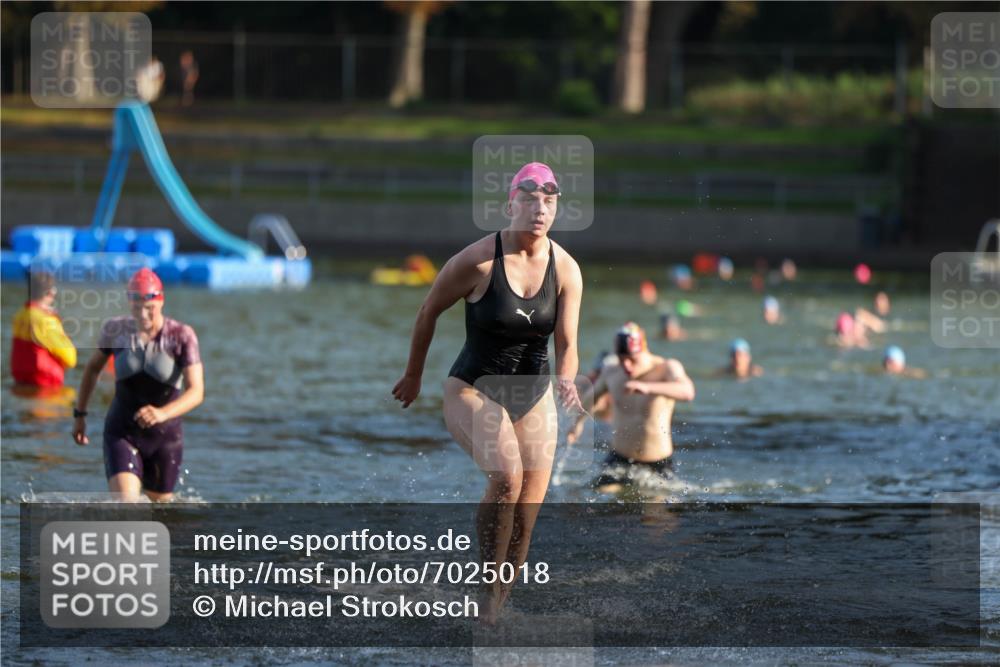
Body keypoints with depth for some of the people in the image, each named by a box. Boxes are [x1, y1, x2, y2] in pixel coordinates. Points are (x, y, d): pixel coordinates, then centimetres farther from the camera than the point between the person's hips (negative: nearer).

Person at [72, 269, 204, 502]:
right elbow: (93, 367, 14)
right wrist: (80, 414, 15)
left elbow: (196, 391, -22)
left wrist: (163, 413, -40)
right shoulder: (115, 330, -6)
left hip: (165, 436, 0)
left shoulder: (181, 335, -13)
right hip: (121, 433, 0)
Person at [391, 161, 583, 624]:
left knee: (525, 523, 2)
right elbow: (429, 311, -2)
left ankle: (494, 616, 20)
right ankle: (487, 592, -18)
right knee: (507, 473, -32)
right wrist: (413, 376, 8)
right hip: (473, 392, -5)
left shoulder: (566, 269, -6)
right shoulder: (477, 261, -17)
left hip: (533, 399, 5)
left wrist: (566, 379, -30)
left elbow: (566, 344, -7)